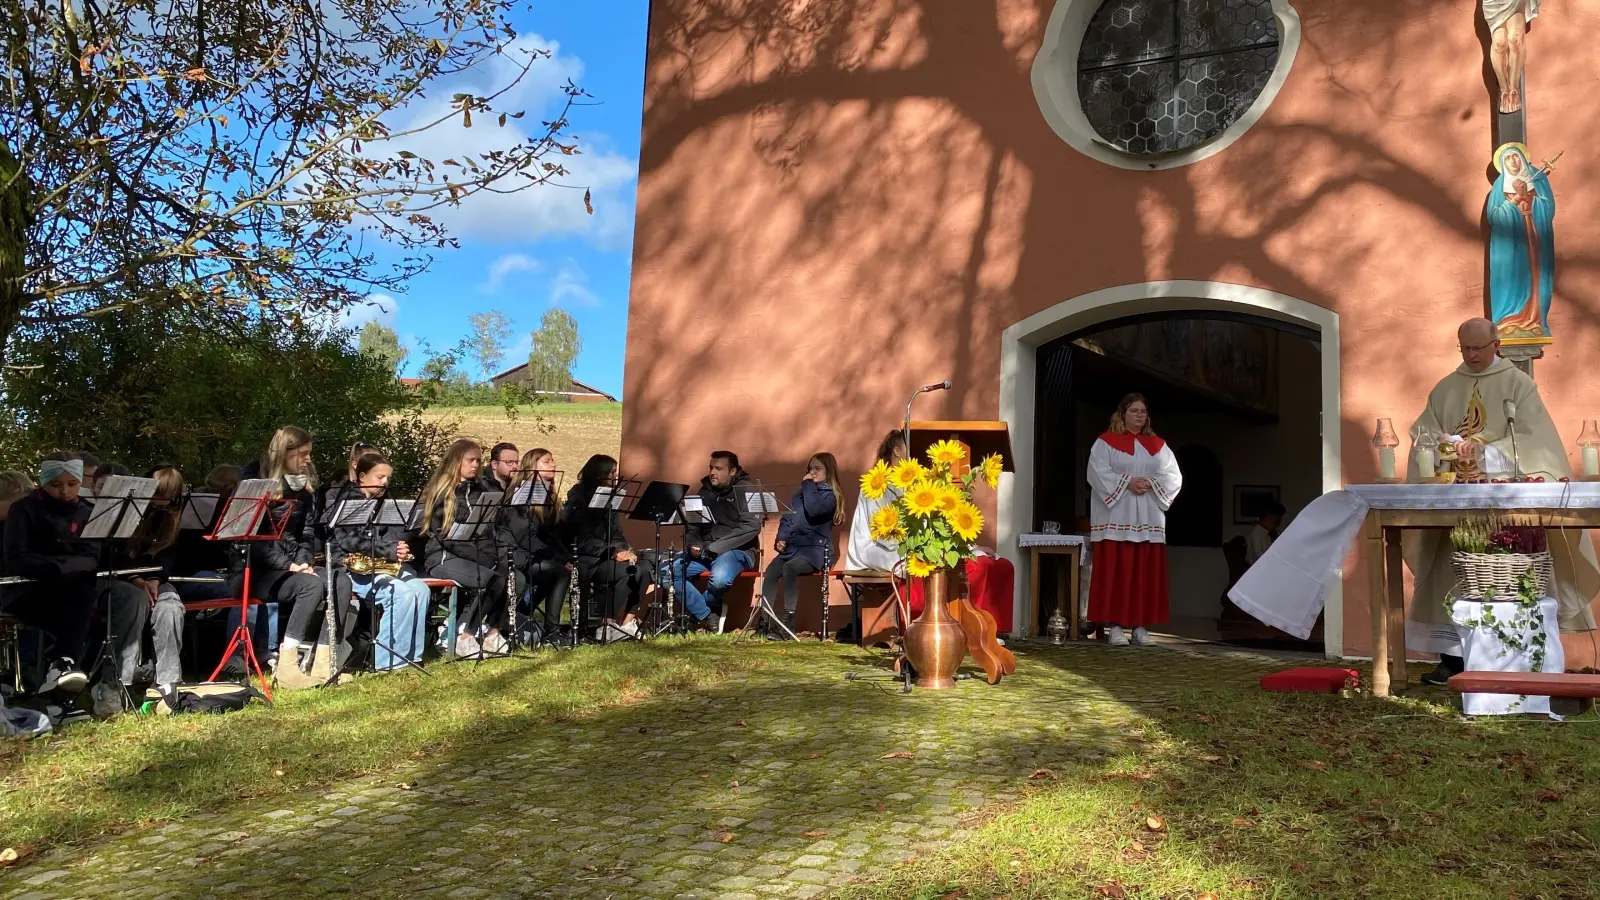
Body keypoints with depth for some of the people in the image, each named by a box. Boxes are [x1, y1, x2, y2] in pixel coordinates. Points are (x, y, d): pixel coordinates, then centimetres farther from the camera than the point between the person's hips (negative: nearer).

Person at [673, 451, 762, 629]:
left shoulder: (746, 490, -4)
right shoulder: (705, 491, 14)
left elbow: (751, 528, -16)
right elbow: (691, 525, 17)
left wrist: (714, 548, -18)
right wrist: (694, 545, -7)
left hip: (737, 551, -6)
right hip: (704, 553, 6)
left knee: (720, 579, -37)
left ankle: (697, 612, -4)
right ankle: (707, 618, -10)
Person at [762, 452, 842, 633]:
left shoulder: (829, 495, 1)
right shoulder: (799, 494, 21)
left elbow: (812, 509, -18)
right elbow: (786, 519, 18)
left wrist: (809, 485, -5)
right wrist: (781, 539, 0)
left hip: (815, 549, -6)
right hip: (792, 547, 6)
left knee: (789, 568, -33)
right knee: (771, 570, -22)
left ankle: (788, 622, -32)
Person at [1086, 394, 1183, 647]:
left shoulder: (1158, 445, 15)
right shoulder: (1106, 442, 3)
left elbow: (1174, 477, 8)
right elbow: (1098, 473, -9)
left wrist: (1151, 483, -10)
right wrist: (1127, 482, -17)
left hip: (1149, 520, 4)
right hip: (1116, 518, -4)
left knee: (1146, 573, 2)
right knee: (1117, 572, -6)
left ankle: (1141, 626, 6)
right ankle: (1116, 626, -5)